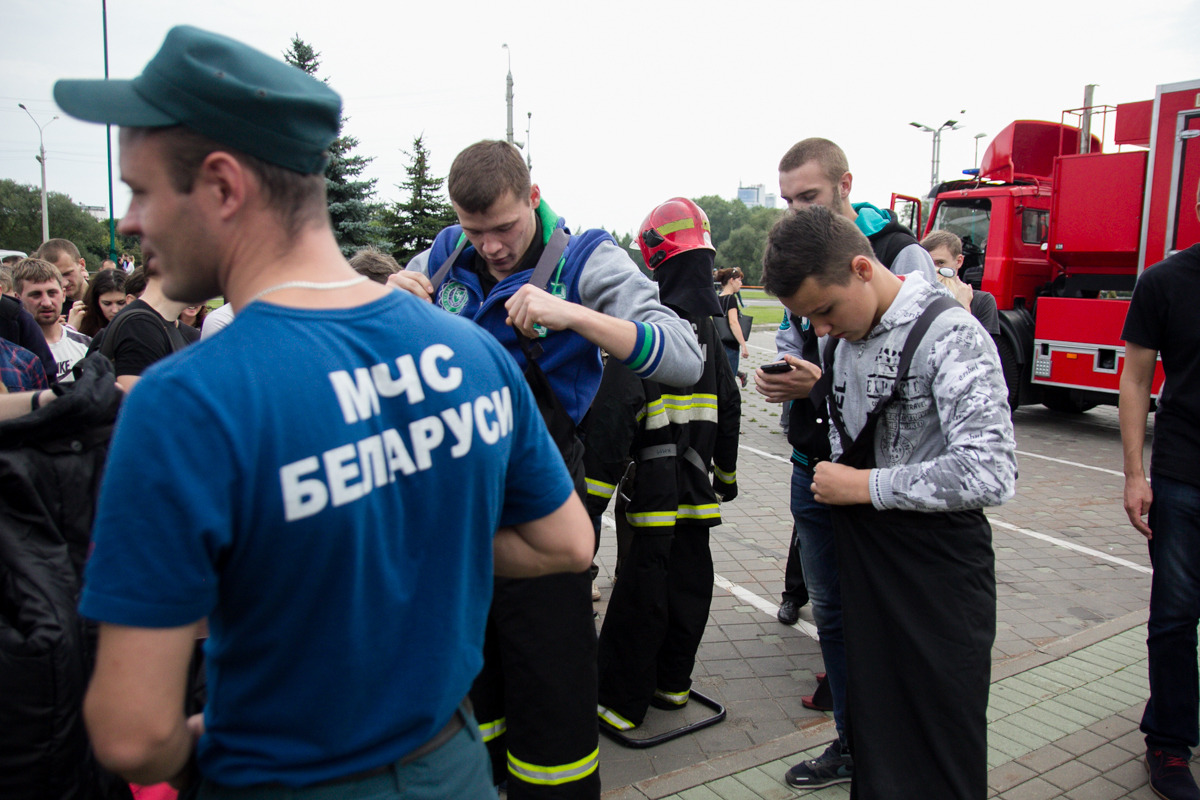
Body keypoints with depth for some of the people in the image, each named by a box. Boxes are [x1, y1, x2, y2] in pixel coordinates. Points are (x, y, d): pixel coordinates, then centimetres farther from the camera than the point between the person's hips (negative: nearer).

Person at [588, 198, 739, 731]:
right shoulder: (706, 324, 9)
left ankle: (622, 702, 10)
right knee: (689, 582, 15)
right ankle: (672, 682, 30)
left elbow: (616, 410, -20)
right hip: (696, 482, 7)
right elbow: (728, 404, 16)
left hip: (654, 484, -6)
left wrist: (596, 489, -18)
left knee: (641, 592, 0)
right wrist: (726, 471, 26)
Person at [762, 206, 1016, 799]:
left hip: (936, 563, -6)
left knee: (939, 749, 8)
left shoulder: (950, 334, -19)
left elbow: (991, 474, -27)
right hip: (862, 550, 7)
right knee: (871, 722, 19)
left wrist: (864, 486, -20)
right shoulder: (840, 334, 4)